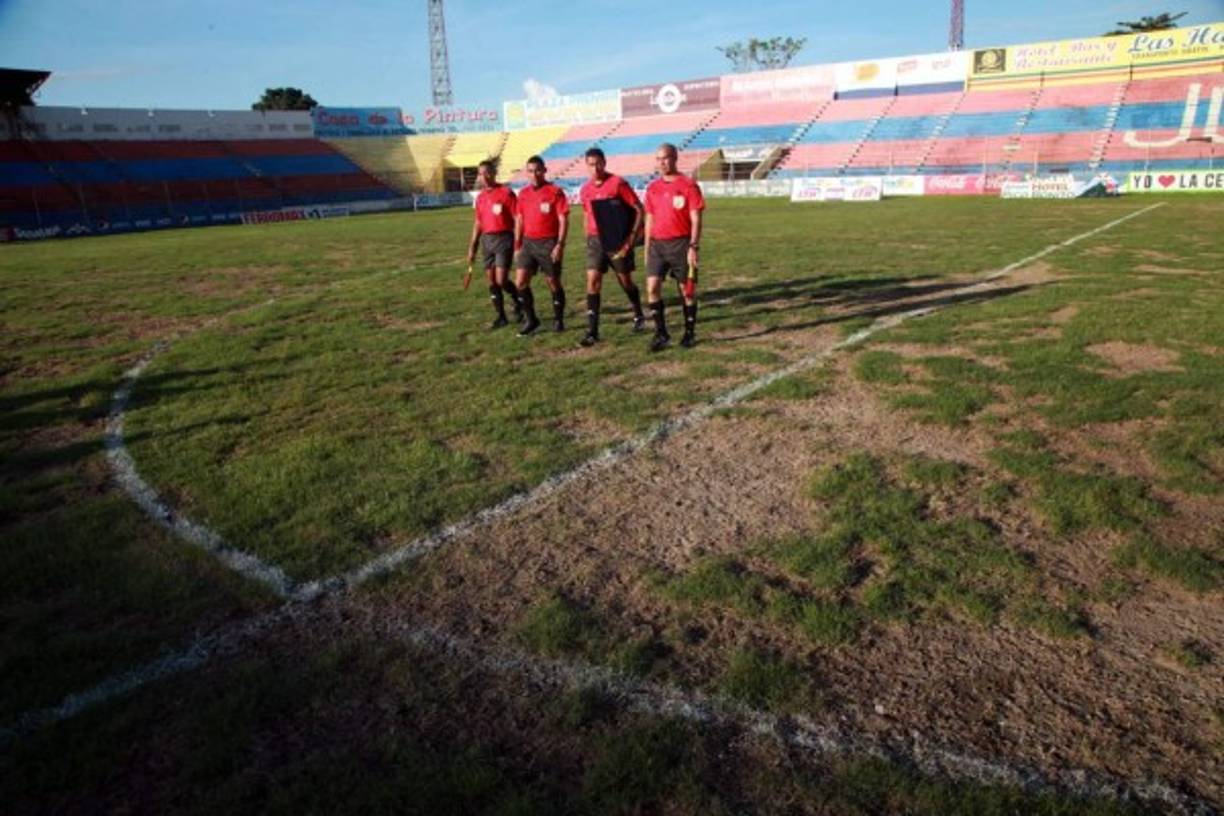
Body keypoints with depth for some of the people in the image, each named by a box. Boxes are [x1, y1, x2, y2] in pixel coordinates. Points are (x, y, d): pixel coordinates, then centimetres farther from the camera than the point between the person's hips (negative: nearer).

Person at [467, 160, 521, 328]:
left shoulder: (506, 193, -8)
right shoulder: (480, 197, 12)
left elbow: (517, 219, -8)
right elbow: (478, 223, 18)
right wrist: (472, 247, 15)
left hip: (504, 238, -6)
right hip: (486, 240, 6)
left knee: (501, 280, -11)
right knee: (491, 281, 6)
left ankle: (517, 303, 17)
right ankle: (501, 316, 15)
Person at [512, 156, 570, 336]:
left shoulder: (555, 192, -6)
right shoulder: (523, 193, 10)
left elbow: (563, 220, -8)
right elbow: (519, 220, 16)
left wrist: (559, 244, -16)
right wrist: (518, 246, 12)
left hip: (549, 243, -5)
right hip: (528, 242, 5)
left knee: (553, 282, 4)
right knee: (520, 282, -4)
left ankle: (558, 320, 20)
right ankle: (531, 320, 9)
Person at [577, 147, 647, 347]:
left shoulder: (618, 183, -10)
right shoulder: (585, 190, 6)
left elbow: (639, 210, -9)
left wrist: (632, 238, -15)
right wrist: (589, 238, 13)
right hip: (595, 240, 4)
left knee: (625, 281, 9)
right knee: (592, 281, -7)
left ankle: (639, 316, 35)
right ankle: (592, 331, -6)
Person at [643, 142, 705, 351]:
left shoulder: (688, 185, -5)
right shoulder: (652, 188, 11)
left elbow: (696, 219, -7)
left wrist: (693, 247, -15)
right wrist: (647, 248, 14)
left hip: (680, 243, -4)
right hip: (657, 243, 4)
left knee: (686, 289, 4)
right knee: (652, 287, -7)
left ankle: (689, 333, 18)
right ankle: (661, 334, 2)